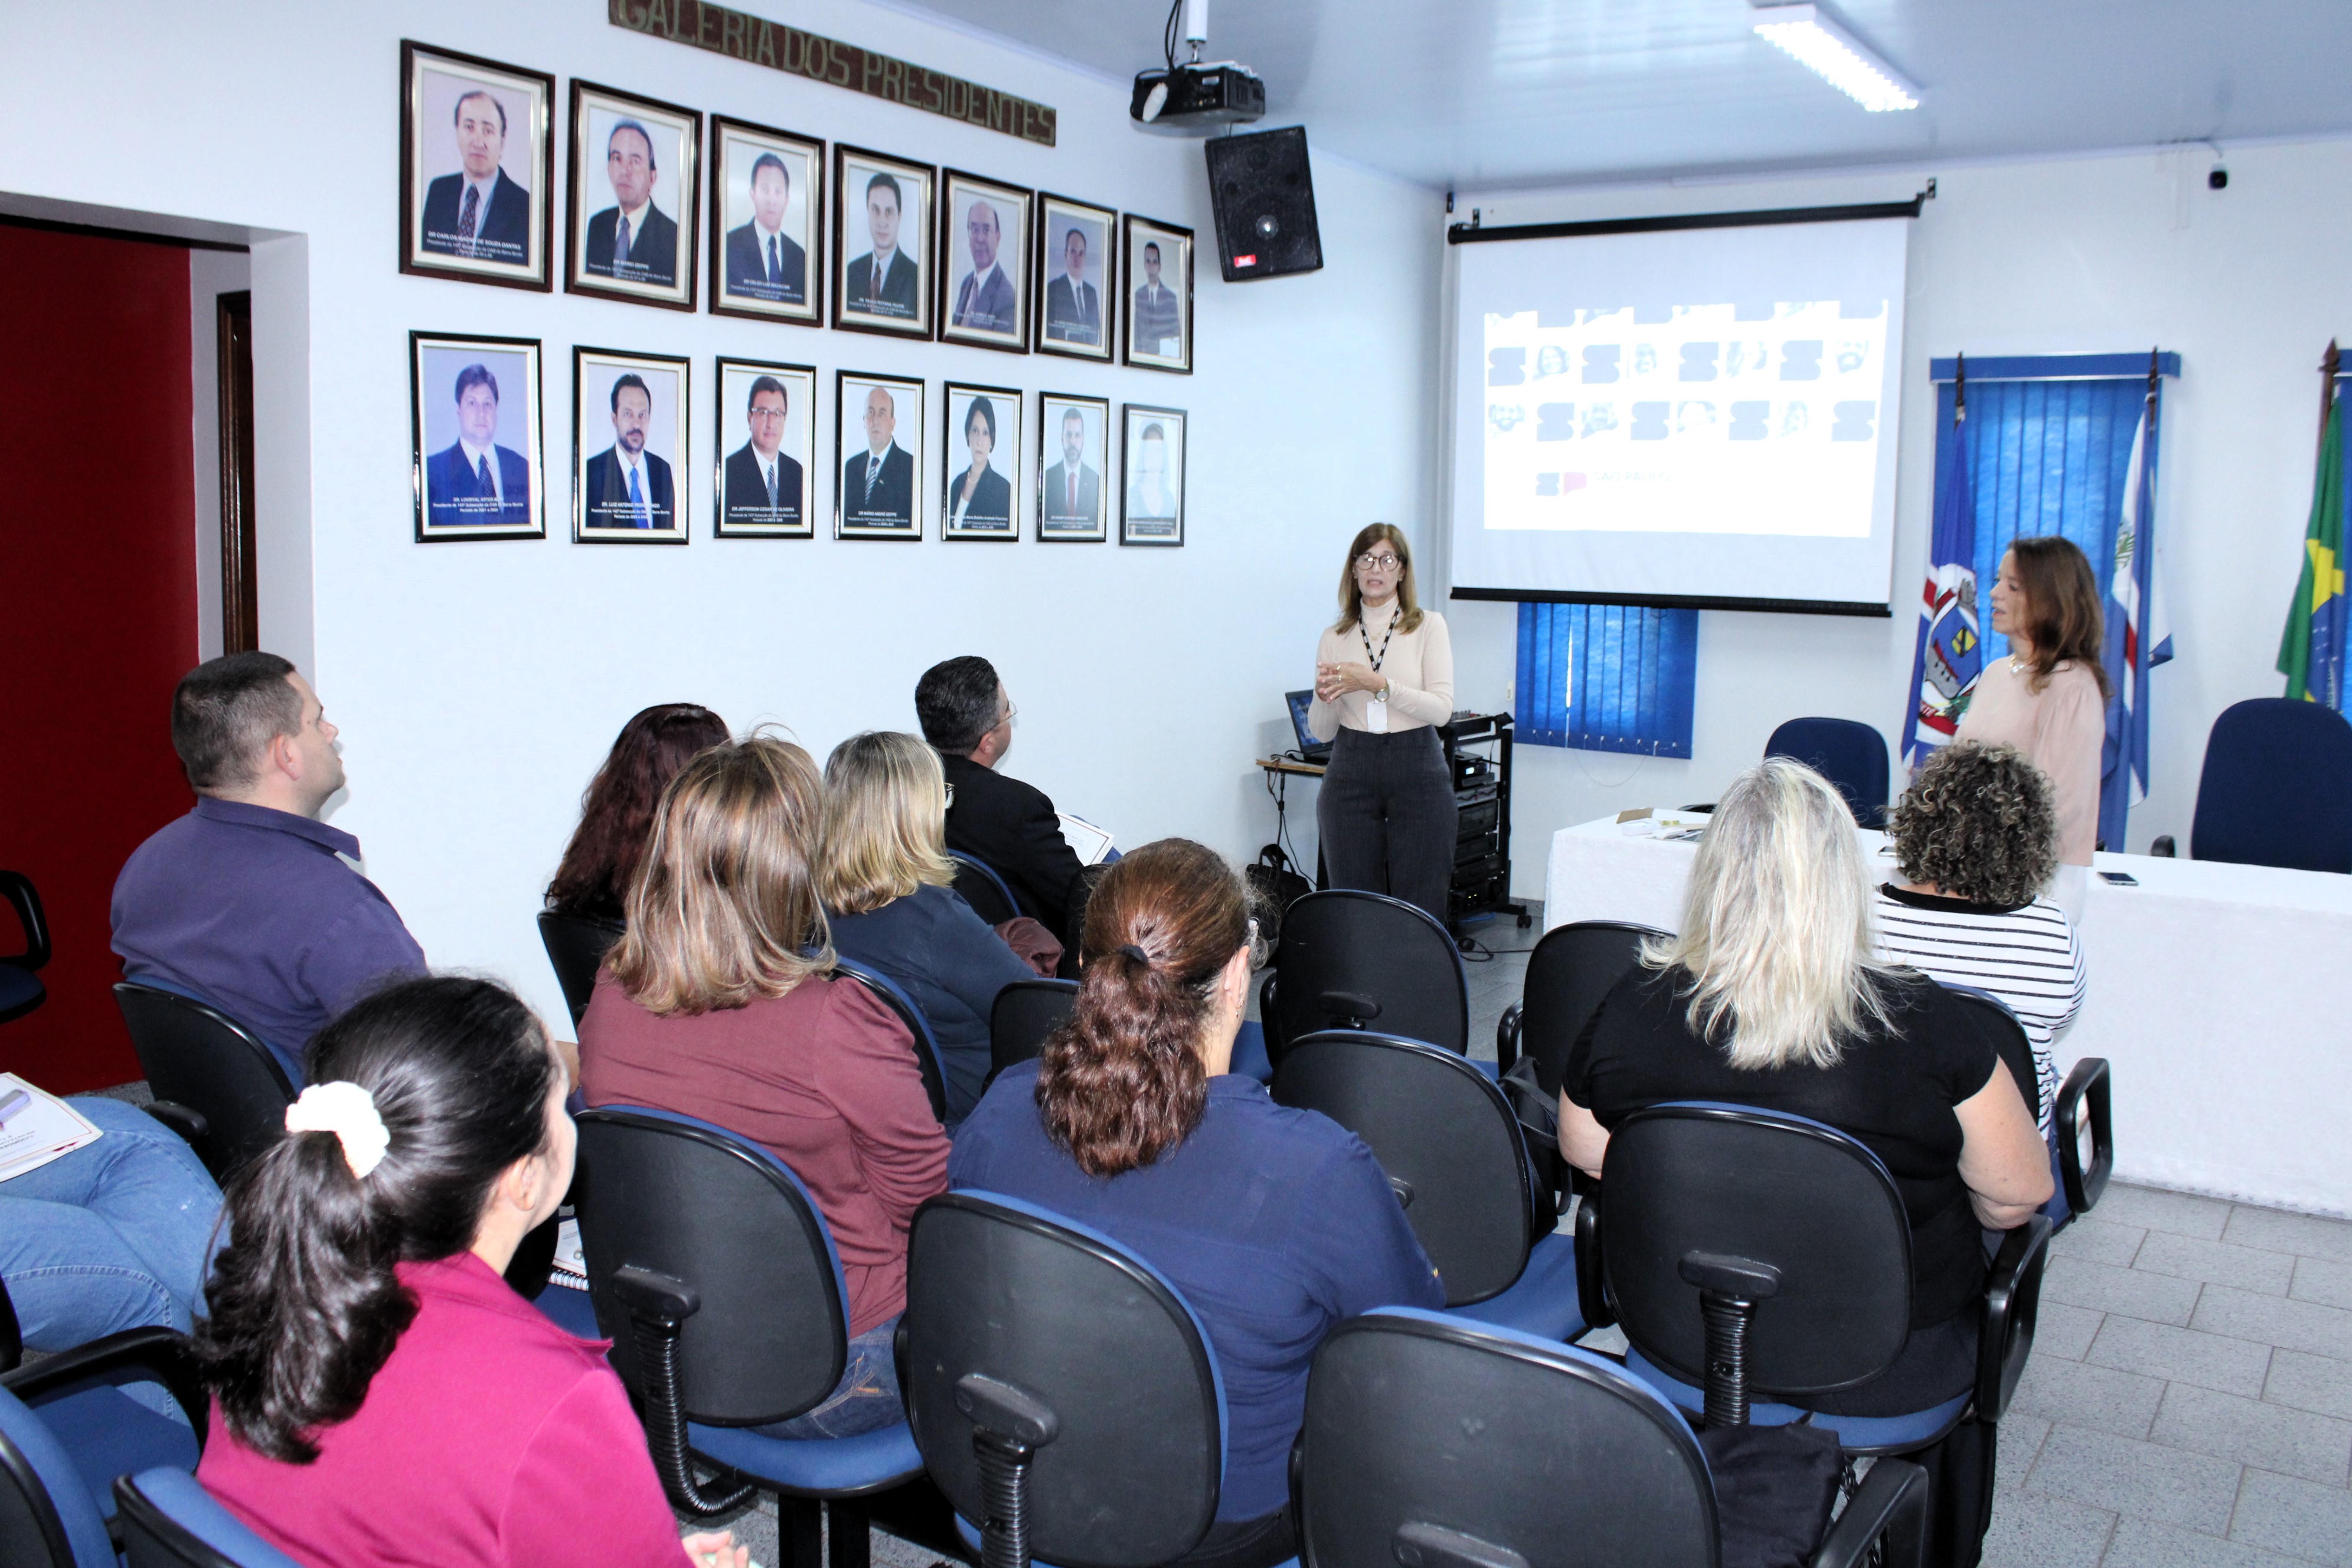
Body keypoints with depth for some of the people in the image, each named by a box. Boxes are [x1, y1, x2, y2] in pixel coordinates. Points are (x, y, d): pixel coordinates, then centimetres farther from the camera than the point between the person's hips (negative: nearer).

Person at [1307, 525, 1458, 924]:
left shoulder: (1429, 626, 3)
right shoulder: (1334, 637, 9)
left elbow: (1442, 708, -9)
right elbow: (1320, 732, 8)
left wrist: (1376, 683, -18)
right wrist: (1324, 696, -13)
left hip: (1418, 774, -2)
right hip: (1351, 775, 2)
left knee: (1421, 910, -1)